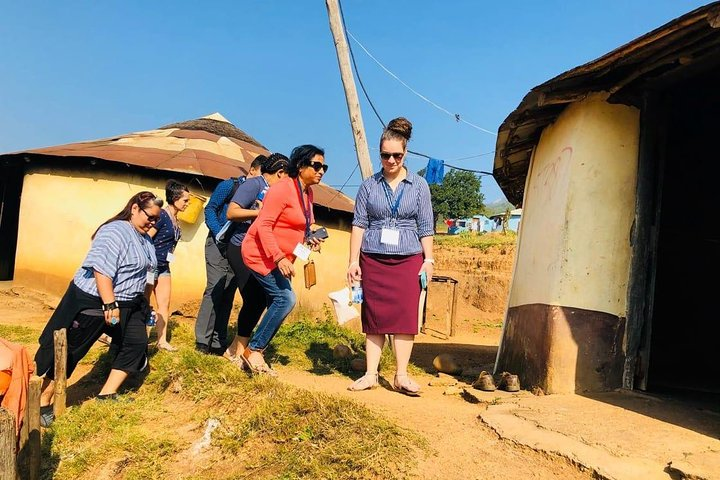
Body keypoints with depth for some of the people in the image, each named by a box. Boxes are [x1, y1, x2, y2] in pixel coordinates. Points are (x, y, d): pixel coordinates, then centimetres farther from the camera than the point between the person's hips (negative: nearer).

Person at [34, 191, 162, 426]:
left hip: (127, 304, 9)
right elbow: (101, 269, -27)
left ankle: (107, 394, 13)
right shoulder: (115, 231, -20)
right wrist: (109, 304, -29)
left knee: (136, 343, 3)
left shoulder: (145, 240, 10)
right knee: (69, 351, 2)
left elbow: (147, 272, 20)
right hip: (92, 301, -9)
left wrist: (144, 304, 22)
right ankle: (44, 403, 15)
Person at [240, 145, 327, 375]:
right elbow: (263, 226, -22)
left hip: (280, 258, 9)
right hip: (261, 253, -9)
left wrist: (309, 240, 3)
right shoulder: (282, 189, -18)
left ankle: (255, 353, 17)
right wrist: (279, 257, -28)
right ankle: (253, 350, -5)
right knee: (286, 299, -17)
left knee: (277, 303, 7)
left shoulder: (308, 193, 10)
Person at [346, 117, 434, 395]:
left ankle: (401, 376, 4)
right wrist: (353, 260, 0)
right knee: (374, 317, 3)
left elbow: (425, 227, 7)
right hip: (373, 259, 1)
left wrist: (428, 260, 2)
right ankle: (371, 374, 9)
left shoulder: (419, 185, 6)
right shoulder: (369, 185, 7)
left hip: (408, 260, 0)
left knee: (404, 316, -3)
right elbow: (359, 224, 5)